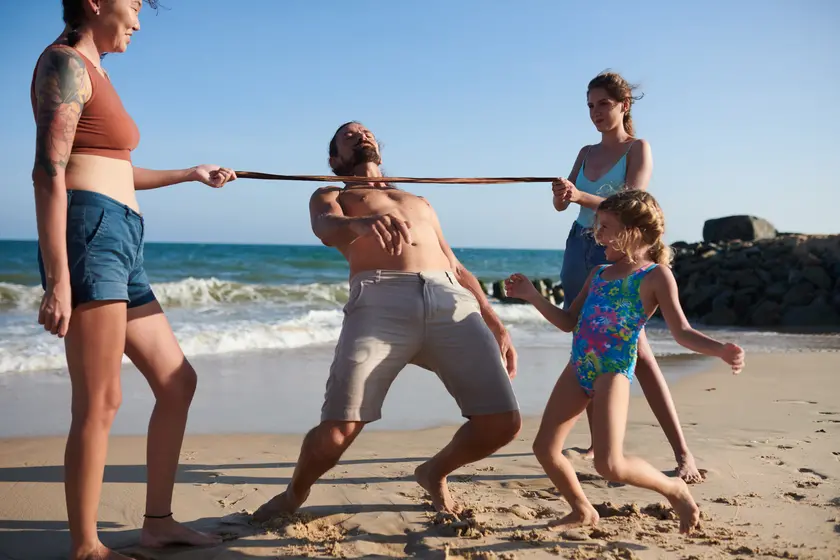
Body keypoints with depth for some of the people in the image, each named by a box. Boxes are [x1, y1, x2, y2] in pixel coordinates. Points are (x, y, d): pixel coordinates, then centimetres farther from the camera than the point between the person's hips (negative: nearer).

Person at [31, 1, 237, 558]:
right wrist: (57, 279, -22)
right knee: (100, 402, -8)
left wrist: (191, 174, 43)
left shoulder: (93, 72, 24)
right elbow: (49, 172, -15)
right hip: (91, 235, -10)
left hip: (121, 247, 10)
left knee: (178, 382, 12)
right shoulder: (65, 62, -4)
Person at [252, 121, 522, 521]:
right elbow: (327, 230, -1)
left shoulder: (420, 203, 39)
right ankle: (294, 495, 19)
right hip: (380, 302, -4)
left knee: (503, 422, -9)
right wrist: (362, 223, -26)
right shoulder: (330, 197, 25)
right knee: (336, 432, -16)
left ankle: (435, 473, 23)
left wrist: (495, 325, 21)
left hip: (452, 302, 4)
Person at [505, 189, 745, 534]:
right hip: (578, 368, 7)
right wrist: (532, 296, 15)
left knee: (610, 464, -17)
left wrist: (720, 350, -26)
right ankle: (582, 511, 27)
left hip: (614, 372, -7)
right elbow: (569, 322, 22)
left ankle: (674, 489, 11)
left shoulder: (656, 275, -4)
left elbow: (682, 332, -9)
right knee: (545, 447, 6)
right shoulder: (598, 274, 16)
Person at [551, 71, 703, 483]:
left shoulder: (638, 148, -3)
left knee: (637, 351, -16)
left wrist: (581, 197, -32)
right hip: (579, 249, 6)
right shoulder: (587, 153, 14)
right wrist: (560, 195, -21)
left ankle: (683, 453, -14)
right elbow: (562, 205, 4)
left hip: (616, 254, -6)